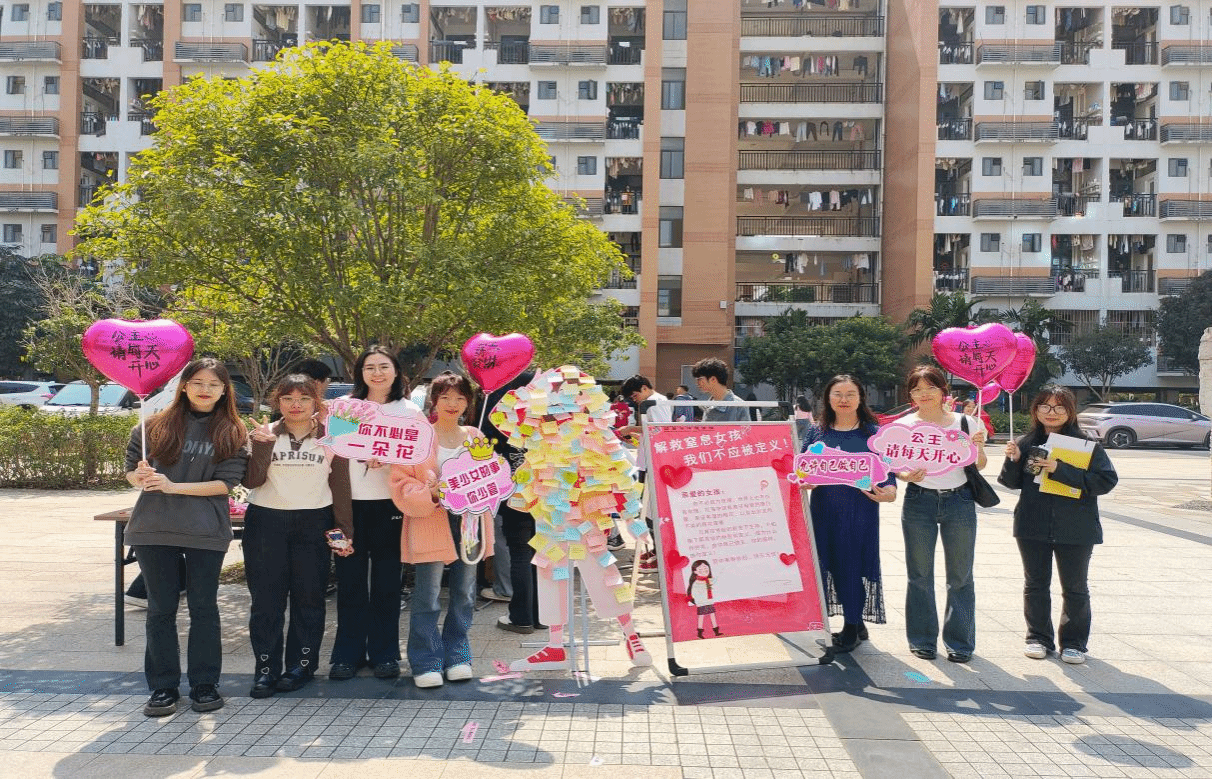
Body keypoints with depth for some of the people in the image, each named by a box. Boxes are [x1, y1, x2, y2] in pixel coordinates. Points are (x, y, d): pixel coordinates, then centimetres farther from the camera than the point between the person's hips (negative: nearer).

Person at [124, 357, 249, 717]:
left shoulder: (233, 433, 1)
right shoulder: (156, 426, 5)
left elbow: (226, 483, -7)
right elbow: (130, 469, 10)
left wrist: (174, 486, -15)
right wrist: (141, 477, -14)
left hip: (206, 532, -1)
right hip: (153, 528, 1)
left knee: (204, 607, 7)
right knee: (161, 608, 8)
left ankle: (204, 685, 18)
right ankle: (163, 687, 19)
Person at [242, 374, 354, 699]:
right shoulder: (263, 434, 7)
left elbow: (340, 488, 7)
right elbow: (251, 481, -2)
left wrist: (345, 530, 3)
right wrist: (262, 446, -15)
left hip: (314, 523, 0)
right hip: (266, 522, 0)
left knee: (308, 597, 3)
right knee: (266, 598, 1)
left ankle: (301, 666, 14)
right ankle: (265, 668, 9)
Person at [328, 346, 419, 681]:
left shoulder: (409, 411, 6)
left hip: (389, 503, -1)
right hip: (350, 502, 1)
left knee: (387, 580, 5)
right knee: (350, 579, 4)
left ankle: (384, 653, 16)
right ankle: (347, 653, 15)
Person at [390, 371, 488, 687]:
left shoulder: (475, 437, 12)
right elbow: (401, 483, -5)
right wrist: (430, 495, -20)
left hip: (469, 521, 4)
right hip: (430, 524, -4)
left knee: (464, 595, 11)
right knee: (427, 597, -2)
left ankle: (457, 656, 24)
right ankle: (425, 662, 10)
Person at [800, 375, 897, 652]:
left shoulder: (874, 433, 2)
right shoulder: (816, 432, 9)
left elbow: (887, 471, -1)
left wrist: (889, 492, -20)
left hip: (860, 512, -3)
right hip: (823, 511, 3)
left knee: (854, 564, 1)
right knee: (826, 564, 4)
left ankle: (852, 627, 17)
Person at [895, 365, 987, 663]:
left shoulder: (965, 422, 4)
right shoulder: (903, 426, 2)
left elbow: (980, 465, 10)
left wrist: (978, 447, -10)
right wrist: (907, 475, -17)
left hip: (959, 501, 0)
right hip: (919, 501, 0)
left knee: (960, 575, 4)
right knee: (920, 574, 5)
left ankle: (960, 642, 16)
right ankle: (923, 640, 17)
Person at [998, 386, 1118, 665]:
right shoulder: (1027, 443, 2)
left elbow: (1107, 480, -16)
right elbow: (1012, 483, 8)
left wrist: (1060, 470, -23)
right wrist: (1014, 460, -13)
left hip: (1075, 529, -2)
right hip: (1033, 527, 3)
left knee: (1075, 588, 9)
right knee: (1035, 585, 12)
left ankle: (1074, 643, 22)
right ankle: (1038, 638, 25)